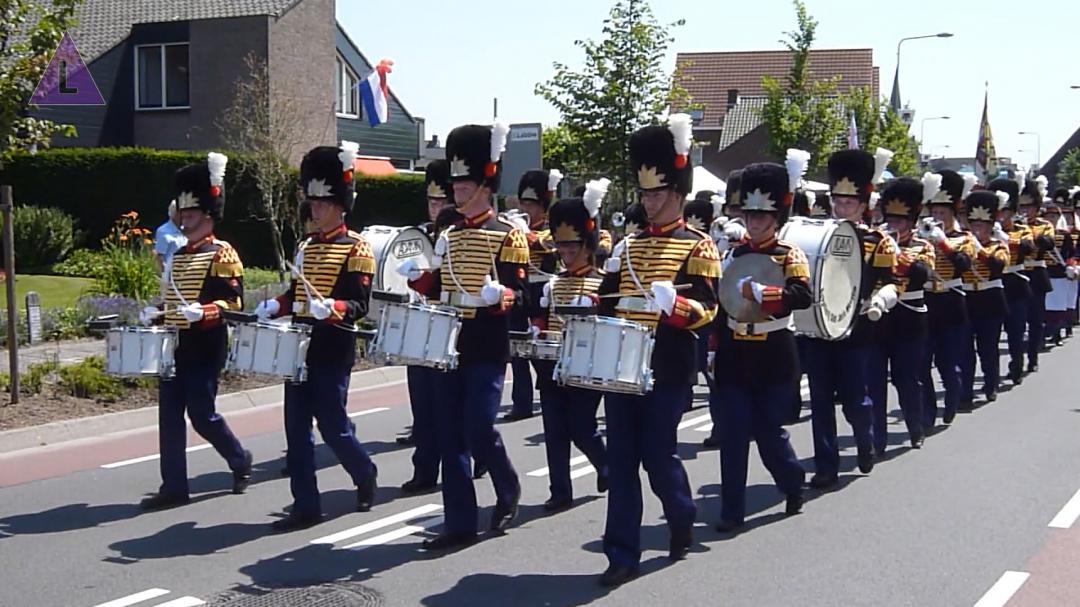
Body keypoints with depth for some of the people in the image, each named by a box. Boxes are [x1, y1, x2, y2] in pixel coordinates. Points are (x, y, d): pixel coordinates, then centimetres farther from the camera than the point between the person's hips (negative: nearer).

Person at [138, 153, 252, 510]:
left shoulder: (222, 254, -9)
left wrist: (201, 312, -28)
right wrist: (156, 315, 9)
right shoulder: (176, 256, 15)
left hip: (204, 347, -8)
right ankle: (174, 488, 9)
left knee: (201, 413, -3)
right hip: (174, 345, 8)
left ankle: (240, 460, 22)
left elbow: (234, 302, -14)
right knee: (169, 415, 4)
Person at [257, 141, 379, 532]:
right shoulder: (306, 247, 14)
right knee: (297, 428, 3)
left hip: (332, 351, -7)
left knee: (332, 426, -1)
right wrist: (273, 307, 2)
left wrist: (328, 307, -29)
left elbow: (359, 305, -12)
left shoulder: (357, 249, -6)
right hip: (299, 346, 7)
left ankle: (365, 475, 28)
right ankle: (306, 507, 8)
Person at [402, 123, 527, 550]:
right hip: (449, 345, 7)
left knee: (479, 431, -8)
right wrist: (417, 277, -1)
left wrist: (497, 295, -30)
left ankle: (508, 490, 21)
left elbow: (520, 297, -10)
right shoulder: (450, 235, 13)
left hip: (487, 350, -6)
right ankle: (459, 523, 10)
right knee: (450, 437, 4)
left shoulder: (508, 234, -6)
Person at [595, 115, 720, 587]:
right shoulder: (629, 245, 15)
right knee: (621, 460, 2)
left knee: (656, 455, 0)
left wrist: (674, 304, -30)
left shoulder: (697, 246, -3)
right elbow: (608, 301, 20)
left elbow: (707, 308, -11)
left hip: (667, 369, -5)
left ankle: (682, 518, 31)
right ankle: (622, 556, 7)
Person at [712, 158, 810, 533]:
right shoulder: (734, 255, 9)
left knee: (769, 431, 4)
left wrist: (757, 291, -30)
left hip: (774, 357, -3)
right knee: (732, 435, 0)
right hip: (734, 357, 3)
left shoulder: (790, 255, -3)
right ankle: (732, 511, 6)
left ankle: (793, 486, 32)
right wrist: (713, 349, 10)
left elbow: (803, 296, -21)